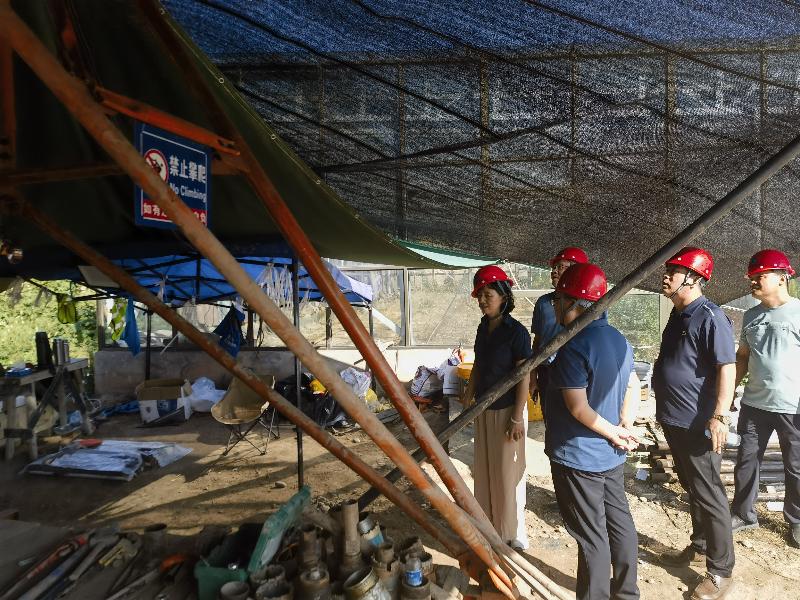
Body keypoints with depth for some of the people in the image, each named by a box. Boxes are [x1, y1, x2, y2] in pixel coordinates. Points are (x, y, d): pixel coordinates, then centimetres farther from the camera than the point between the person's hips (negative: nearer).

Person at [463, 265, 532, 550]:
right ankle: (489, 522, 36)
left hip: (507, 409, -7)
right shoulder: (483, 327, 4)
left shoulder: (516, 331, -17)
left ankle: (513, 532, 24)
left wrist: (517, 417, -18)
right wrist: (467, 400, 13)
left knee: (508, 470, 6)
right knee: (484, 467, 17)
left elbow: (524, 376, -17)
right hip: (484, 409, 7)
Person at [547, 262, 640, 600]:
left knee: (591, 536, 6)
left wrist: (613, 433, -10)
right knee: (620, 523, 21)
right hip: (611, 456, 9)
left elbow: (578, 409, -23)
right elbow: (632, 388, 13)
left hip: (578, 458, -9)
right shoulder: (619, 340, 5)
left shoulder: (573, 347, -23)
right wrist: (624, 429, 7)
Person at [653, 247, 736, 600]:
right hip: (674, 421, 9)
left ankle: (721, 571, 18)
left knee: (709, 496, 3)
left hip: (698, 424, -9)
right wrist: (665, 408, 21)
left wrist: (719, 416, -28)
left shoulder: (709, 317, -17)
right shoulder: (678, 314, 10)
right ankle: (700, 548, 38)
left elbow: (727, 367, -22)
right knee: (692, 490, 21)